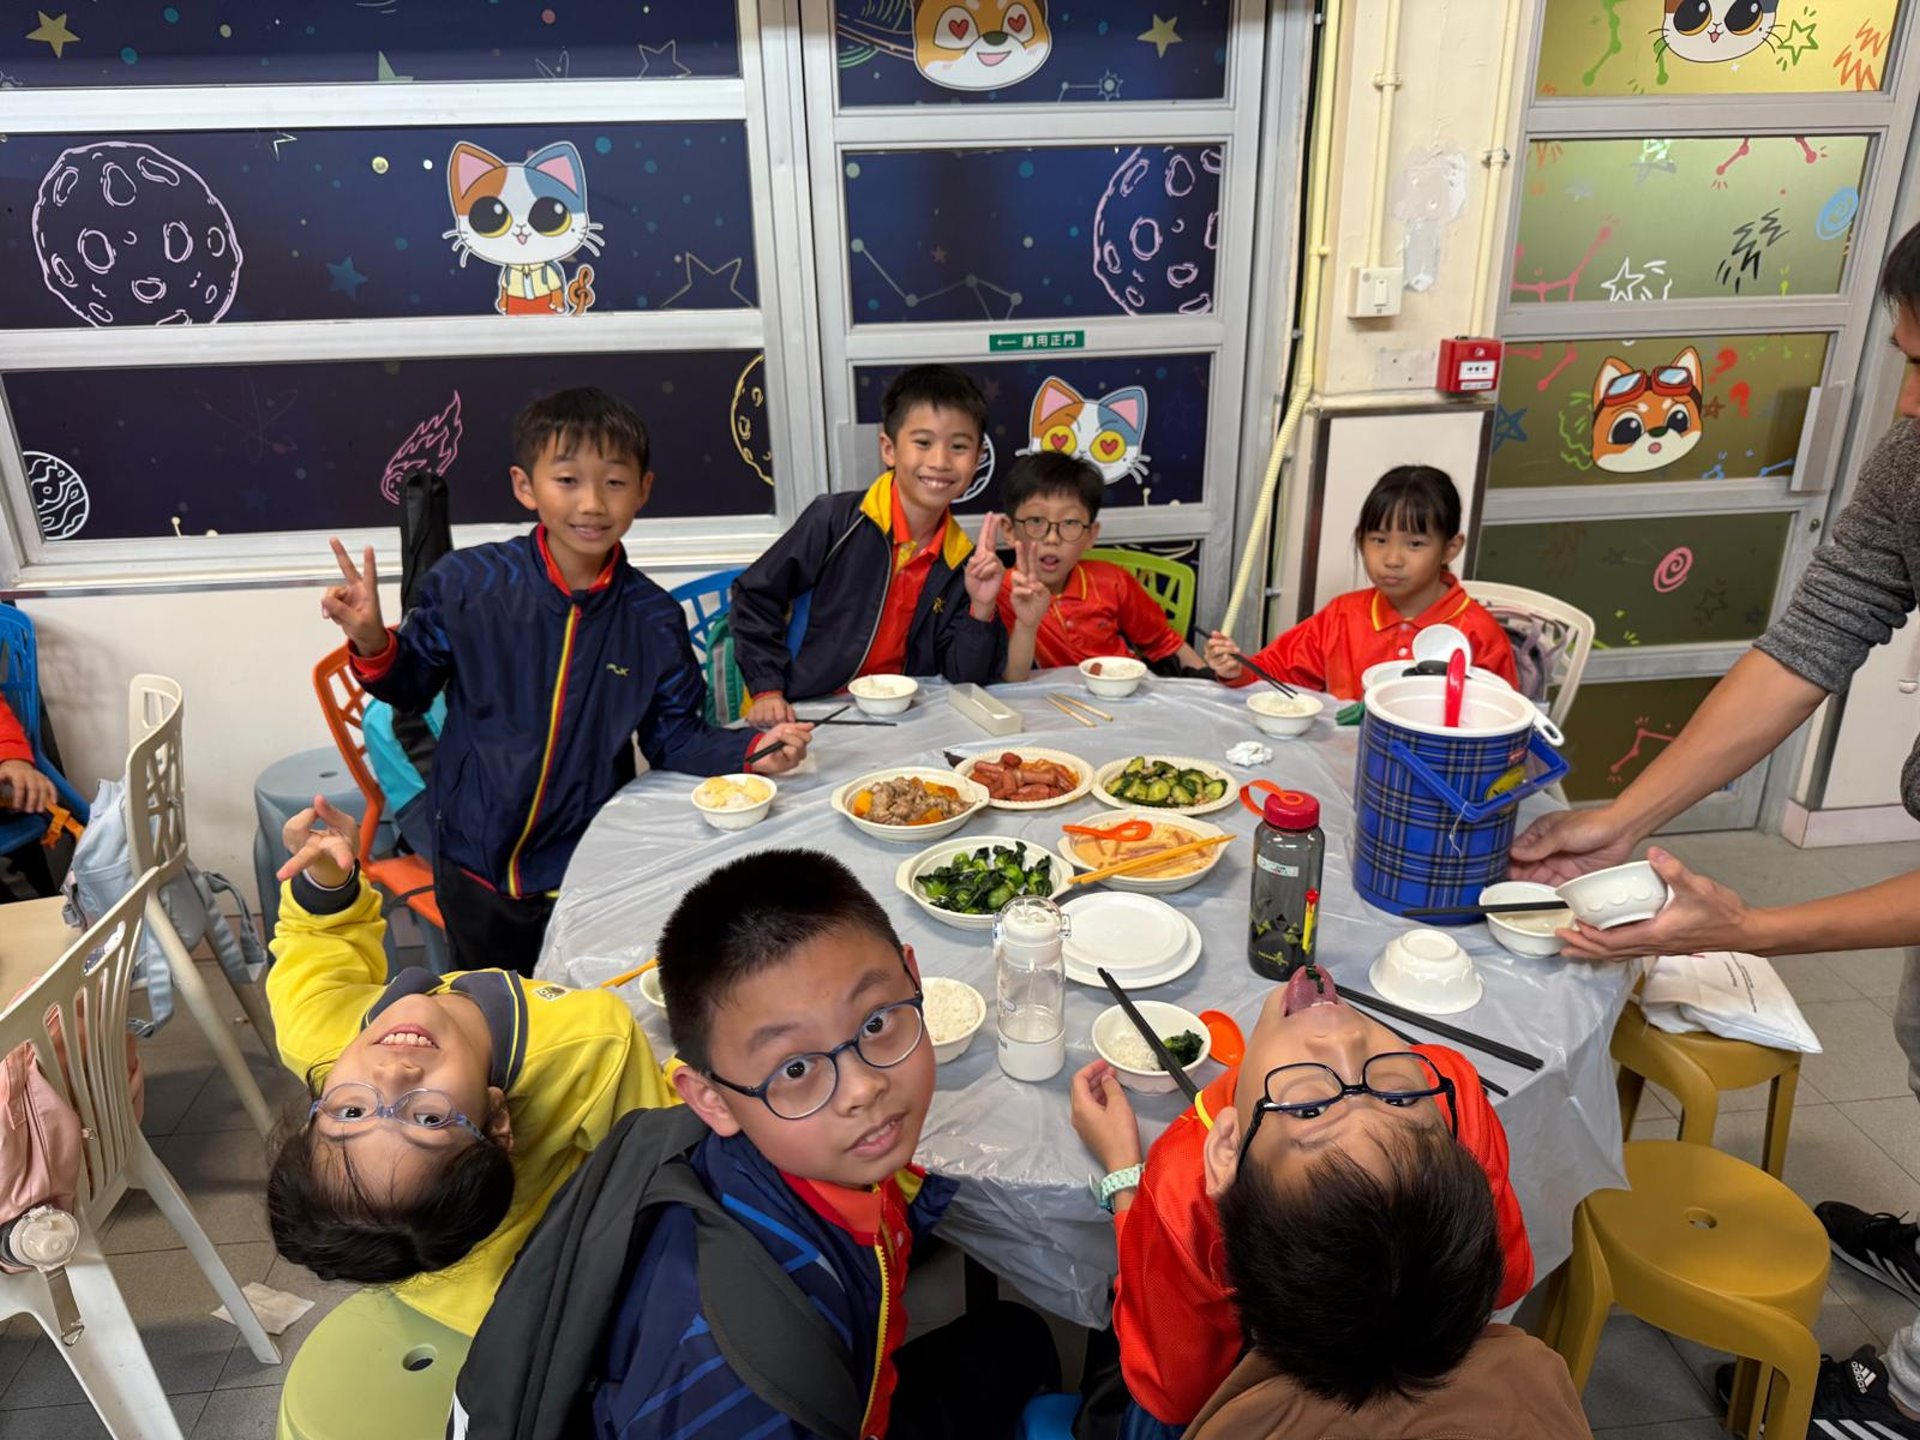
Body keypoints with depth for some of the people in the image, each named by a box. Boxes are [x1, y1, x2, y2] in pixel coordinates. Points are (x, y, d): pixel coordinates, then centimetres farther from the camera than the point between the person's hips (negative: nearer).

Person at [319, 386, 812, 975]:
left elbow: (674, 737, 0)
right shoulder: (468, 583, -11)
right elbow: (412, 686, 1)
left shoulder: (653, 618, -8)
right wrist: (373, 644, -19)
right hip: (477, 862, 0)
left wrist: (753, 750, -15)